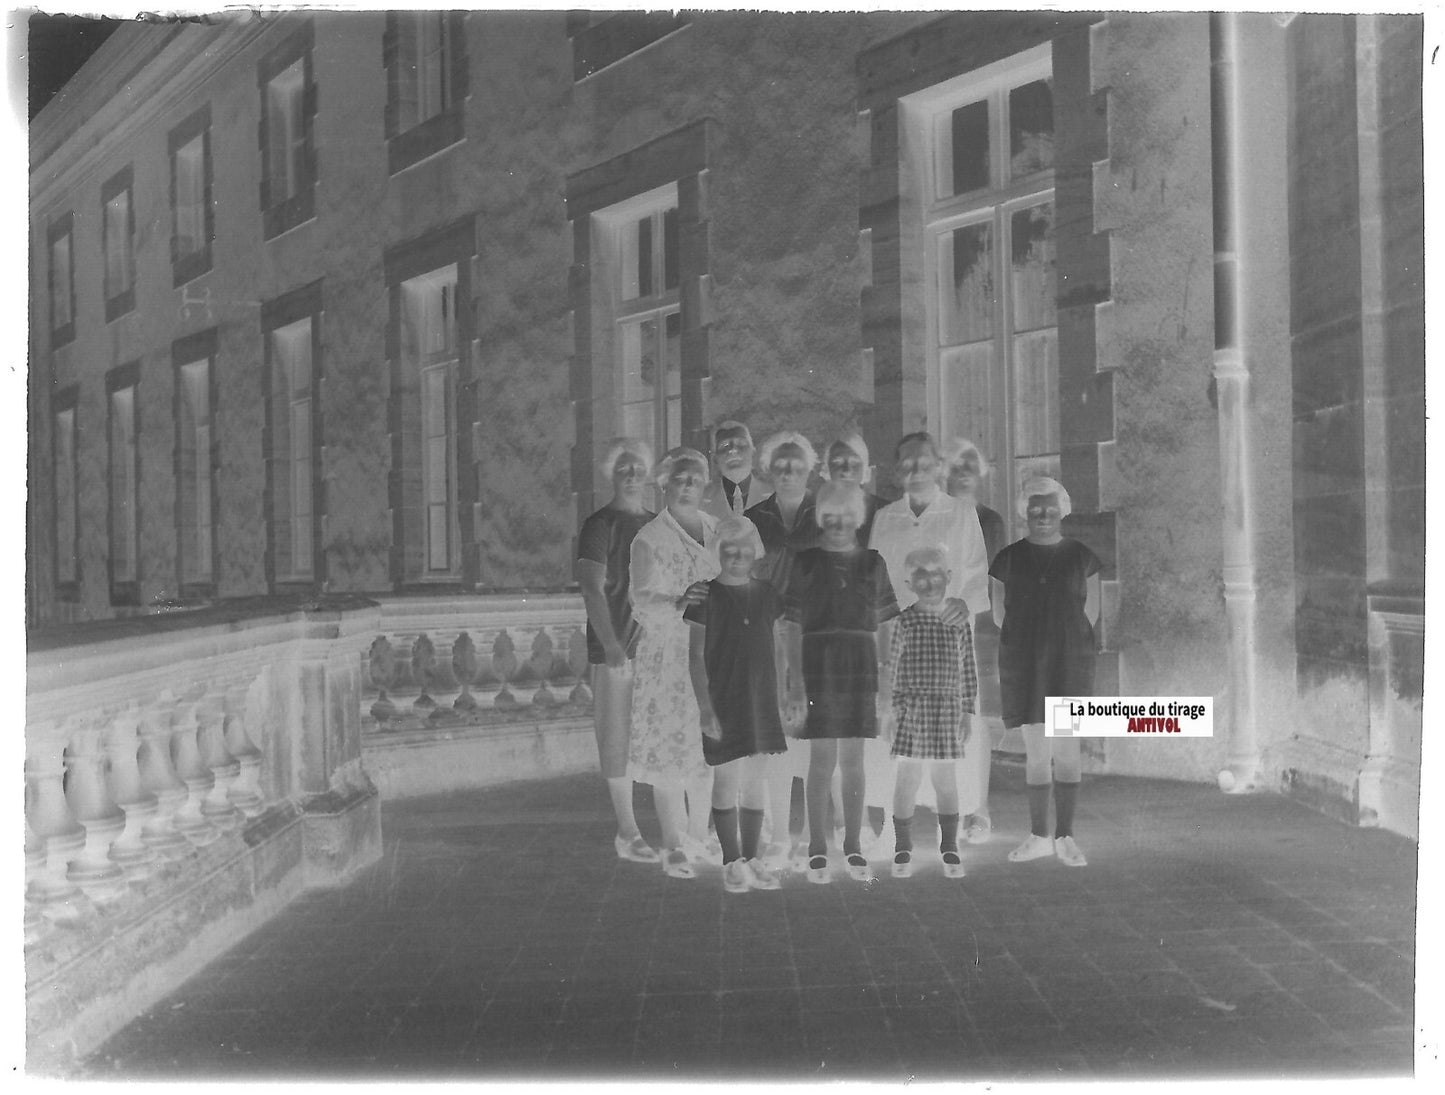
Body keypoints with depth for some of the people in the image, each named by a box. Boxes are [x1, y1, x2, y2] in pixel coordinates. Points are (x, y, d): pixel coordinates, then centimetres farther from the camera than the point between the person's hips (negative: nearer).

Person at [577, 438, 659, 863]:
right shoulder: (599, 526, -3)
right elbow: (592, 589, -12)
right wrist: (611, 645, -23)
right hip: (615, 648, -6)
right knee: (619, 736, -3)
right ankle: (627, 832, 2)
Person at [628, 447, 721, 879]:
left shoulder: (717, 530, 11)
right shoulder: (649, 539, -3)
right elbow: (644, 602, -13)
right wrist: (678, 604, -30)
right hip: (669, 655, -4)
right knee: (669, 751, -2)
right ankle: (674, 847, 6)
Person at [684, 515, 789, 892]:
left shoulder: (767, 596, 8)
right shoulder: (706, 597, -5)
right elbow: (697, 656, -5)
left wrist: (783, 695, 12)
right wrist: (705, 707, -11)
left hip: (763, 700, 4)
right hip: (723, 702, -4)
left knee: (757, 782, 9)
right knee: (727, 781, -1)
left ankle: (751, 858, 20)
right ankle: (732, 863, 9)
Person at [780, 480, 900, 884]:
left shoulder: (873, 562, 8)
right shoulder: (806, 562, 2)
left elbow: (883, 627, 11)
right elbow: (794, 626, 1)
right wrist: (795, 679, -5)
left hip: (861, 664, 2)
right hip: (818, 663, -2)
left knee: (853, 758, 7)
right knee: (822, 758, -2)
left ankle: (853, 846, 15)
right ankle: (817, 848, 6)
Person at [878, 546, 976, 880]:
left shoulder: (959, 622, 7)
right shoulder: (904, 620, -3)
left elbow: (967, 670, 10)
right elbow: (889, 666, -5)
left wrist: (966, 711, 8)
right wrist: (887, 709, -9)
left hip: (948, 708, 2)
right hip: (912, 708, -2)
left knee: (946, 780, 8)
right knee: (908, 779, 1)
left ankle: (949, 848, 19)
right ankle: (903, 850, 13)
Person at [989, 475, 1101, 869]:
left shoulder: (1081, 557, 5)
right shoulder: (1008, 559, 4)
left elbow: (1091, 610, 10)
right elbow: (999, 612, 7)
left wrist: (1063, 636, 10)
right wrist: (1030, 636, 10)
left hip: (1071, 660, 0)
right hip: (1022, 663, 0)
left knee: (1067, 748, -2)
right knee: (1036, 750, 3)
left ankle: (1065, 837, 4)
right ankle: (1038, 836, 10)